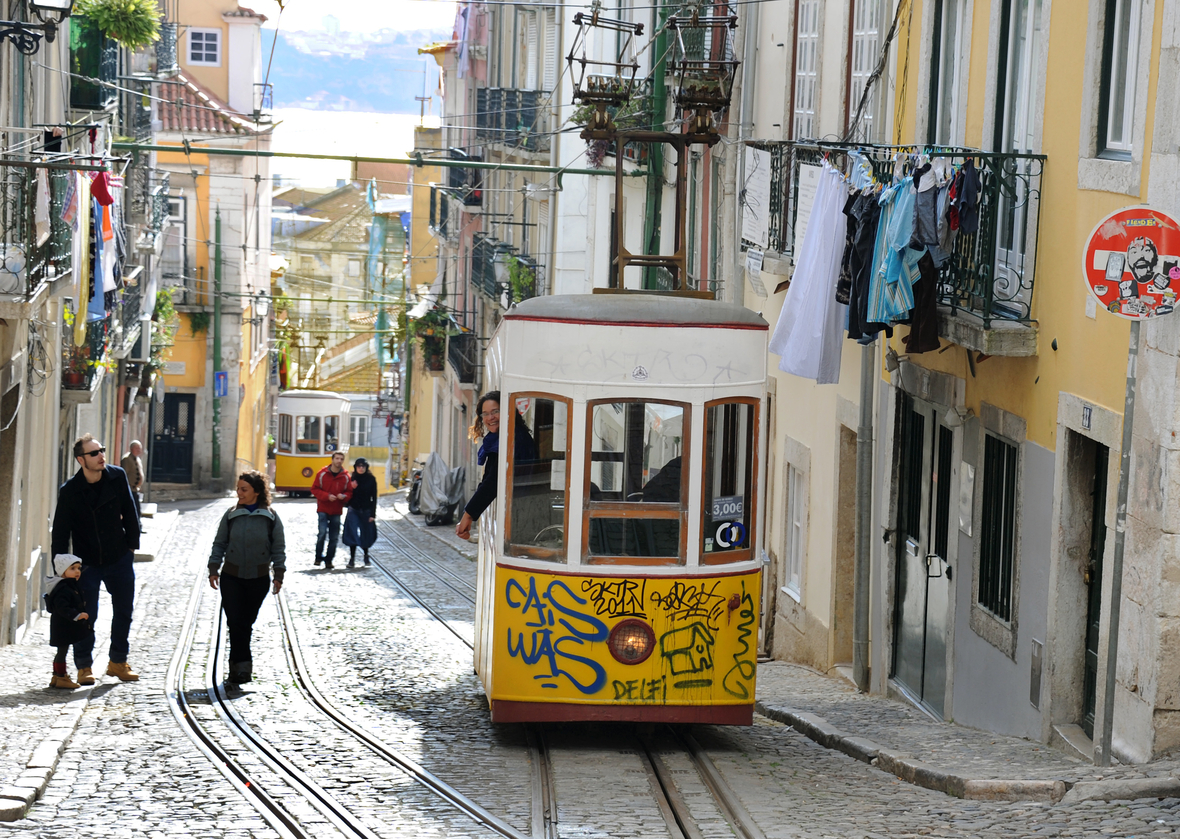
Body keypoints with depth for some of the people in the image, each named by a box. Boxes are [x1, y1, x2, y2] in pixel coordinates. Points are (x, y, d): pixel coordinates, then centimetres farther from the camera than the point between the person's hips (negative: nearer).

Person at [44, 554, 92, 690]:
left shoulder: (72, 586, 13)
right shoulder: (62, 590, -21)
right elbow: (62, 608, -31)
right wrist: (77, 615, -38)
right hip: (63, 627, -10)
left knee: (62, 652, 17)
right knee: (62, 650, -3)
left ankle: (57, 676, 26)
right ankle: (61, 678, 2)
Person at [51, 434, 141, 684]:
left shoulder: (117, 477, -6)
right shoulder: (69, 491, -14)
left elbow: (129, 512, 6)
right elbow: (60, 532, -9)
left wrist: (131, 544, 7)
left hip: (120, 559, 3)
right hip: (87, 563, -3)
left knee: (124, 610, 10)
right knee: (86, 615, -3)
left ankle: (118, 662, 26)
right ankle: (84, 666, 12)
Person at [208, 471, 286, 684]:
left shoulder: (271, 517, 0)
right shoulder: (231, 515, 2)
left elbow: (278, 548, 4)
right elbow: (219, 543, 8)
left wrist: (279, 575, 0)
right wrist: (214, 569, 2)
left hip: (258, 579, 0)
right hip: (231, 577, 0)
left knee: (246, 624, 6)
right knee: (235, 622, -10)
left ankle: (237, 665, 19)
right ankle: (242, 666, -10)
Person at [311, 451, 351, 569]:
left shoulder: (345, 477, 2)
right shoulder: (322, 474, -5)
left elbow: (349, 492, 9)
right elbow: (315, 489, -3)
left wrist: (344, 496, -14)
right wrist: (327, 496, -17)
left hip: (336, 511, 3)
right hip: (323, 509, -3)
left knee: (333, 537, 5)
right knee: (322, 533, -16)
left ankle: (329, 560, 17)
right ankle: (318, 557, 2)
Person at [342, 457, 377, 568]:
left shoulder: (371, 479, -3)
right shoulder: (352, 478, -1)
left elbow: (374, 497, -2)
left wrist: (373, 514, -6)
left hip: (366, 510, 0)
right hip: (353, 510, 0)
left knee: (366, 534, 12)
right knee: (352, 533, -11)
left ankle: (366, 554, 37)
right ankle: (352, 558, -8)